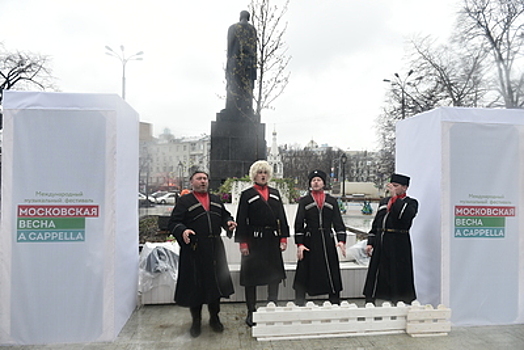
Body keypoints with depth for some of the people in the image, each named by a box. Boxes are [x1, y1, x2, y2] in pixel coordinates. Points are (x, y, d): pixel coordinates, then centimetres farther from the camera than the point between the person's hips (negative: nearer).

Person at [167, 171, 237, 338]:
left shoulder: (216, 200, 15)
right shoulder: (184, 201, 0)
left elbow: (225, 215, 22)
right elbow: (173, 223, -6)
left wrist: (229, 222, 0)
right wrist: (182, 231, -26)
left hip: (215, 249, 5)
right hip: (194, 250, -4)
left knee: (216, 283, 11)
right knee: (194, 285, 5)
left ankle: (214, 318, 30)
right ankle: (196, 321, 24)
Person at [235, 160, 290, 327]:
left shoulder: (275, 193, 11)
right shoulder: (247, 194, -1)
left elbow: (281, 216, 10)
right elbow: (241, 220, -4)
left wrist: (283, 237, 3)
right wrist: (243, 242, -10)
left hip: (273, 239, 4)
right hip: (254, 240, -4)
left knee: (275, 275, 12)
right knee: (251, 277, 5)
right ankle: (251, 312, 19)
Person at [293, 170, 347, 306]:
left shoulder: (332, 201, 10)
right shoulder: (304, 201, 4)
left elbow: (338, 222, 7)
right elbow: (299, 223, 1)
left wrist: (341, 240, -6)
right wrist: (299, 244, -7)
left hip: (328, 241, 2)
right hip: (309, 241, -1)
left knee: (332, 275, 6)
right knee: (304, 274, 3)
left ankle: (335, 303, 21)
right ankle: (299, 304, 15)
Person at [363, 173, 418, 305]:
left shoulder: (411, 203, 0)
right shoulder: (384, 201, 17)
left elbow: (405, 215, -24)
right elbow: (375, 223, 17)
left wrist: (394, 196, -17)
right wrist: (370, 242, 11)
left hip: (398, 245, -6)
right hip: (380, 244, 6)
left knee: (398, 274, -2)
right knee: (374, 273, 10)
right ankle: (370, 301, 22)